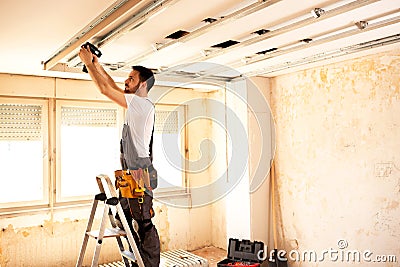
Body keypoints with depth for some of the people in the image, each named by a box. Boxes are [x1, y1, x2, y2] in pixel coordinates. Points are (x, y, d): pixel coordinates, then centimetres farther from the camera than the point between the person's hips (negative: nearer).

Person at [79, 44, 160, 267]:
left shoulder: (143, 104, -14)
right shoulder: (138, 104, 14)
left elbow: (105, 89, -14)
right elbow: (114, 88, 27)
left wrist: (88, 63, -4)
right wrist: (98, 66, 26)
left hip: (140, 172, -10)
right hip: (130, 172, 10)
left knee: (144, 223, -5)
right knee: (126, 220, 17)